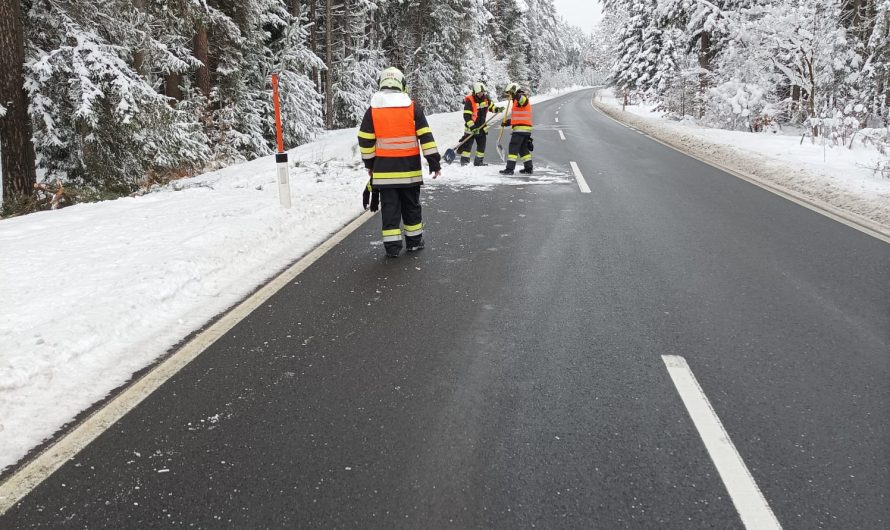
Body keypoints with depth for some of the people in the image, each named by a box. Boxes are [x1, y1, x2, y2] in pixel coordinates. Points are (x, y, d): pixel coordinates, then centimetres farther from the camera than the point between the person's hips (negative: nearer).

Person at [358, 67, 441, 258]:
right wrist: (434, 162, 0)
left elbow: (365, 141, 1)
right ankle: (414, 241, 23)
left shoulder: (373, 111, -2)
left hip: (384, 169, 0)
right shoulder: (413, 108, -3)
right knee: (411, 205, 14)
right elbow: (426, 137, -4)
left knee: (390, 207, 5)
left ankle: (392, 245, 4)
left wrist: (370, 163, 14)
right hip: (409, 169, 0)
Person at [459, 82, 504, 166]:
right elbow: (466, 115, -22)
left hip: (482, 127, 6)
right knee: (468, 144, -4)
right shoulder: (469, 100, -19)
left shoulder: (485, 98, -1)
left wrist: (497, 109, -7)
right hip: (471, 128, -6)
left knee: (482, 145, 10)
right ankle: (464, 161, 3)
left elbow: (491, 106, 15)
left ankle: (479, 161, 20)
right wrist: (471, 126, -29)